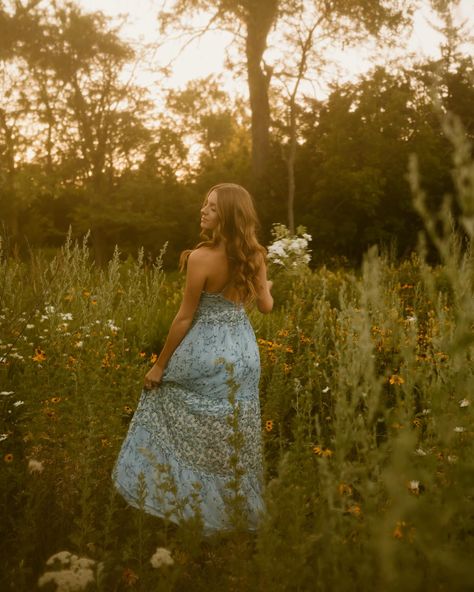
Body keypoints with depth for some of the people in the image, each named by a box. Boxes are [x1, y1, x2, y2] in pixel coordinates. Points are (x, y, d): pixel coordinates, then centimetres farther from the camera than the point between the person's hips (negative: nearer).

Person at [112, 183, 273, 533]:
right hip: (244, 351, 6)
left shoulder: (201, 258, -20)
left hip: (206, 352, -6)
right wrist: (265, 286, 30)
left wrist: (160, 365, -5)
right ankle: (242, 513, 29)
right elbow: (266, 306, 6)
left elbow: (185, 318, -15)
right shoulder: (256, 255, -3)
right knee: (235, 437, 17)